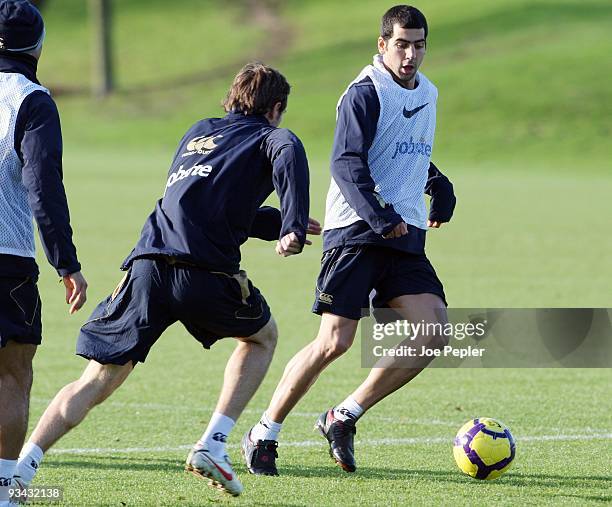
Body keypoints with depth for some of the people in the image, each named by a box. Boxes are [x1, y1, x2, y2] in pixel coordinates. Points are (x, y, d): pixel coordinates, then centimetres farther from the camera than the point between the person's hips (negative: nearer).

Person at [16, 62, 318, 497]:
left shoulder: (199, 132, 30)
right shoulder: (268, 137, 12)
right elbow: (289, 154, -13)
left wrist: (282, 224, 45)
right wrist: (294, 229, -20)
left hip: (148, 265, 4)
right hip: (205, 272, -4)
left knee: (97, 382, 5)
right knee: (263, 335, 26)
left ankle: (22, 466, -13)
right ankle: (213, 445, 12)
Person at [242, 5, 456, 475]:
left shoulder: (427, 94, 16)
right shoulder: (364, 95, -9)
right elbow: (346, 164, -20)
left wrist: (440, 186, 21)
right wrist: (380, 217, -30)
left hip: (405, 235, 7)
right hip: (355, 232, -7)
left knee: (432, 336, -9)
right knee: (335, 341, -14)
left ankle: (344, 418, 3)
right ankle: (264, 434, 2)